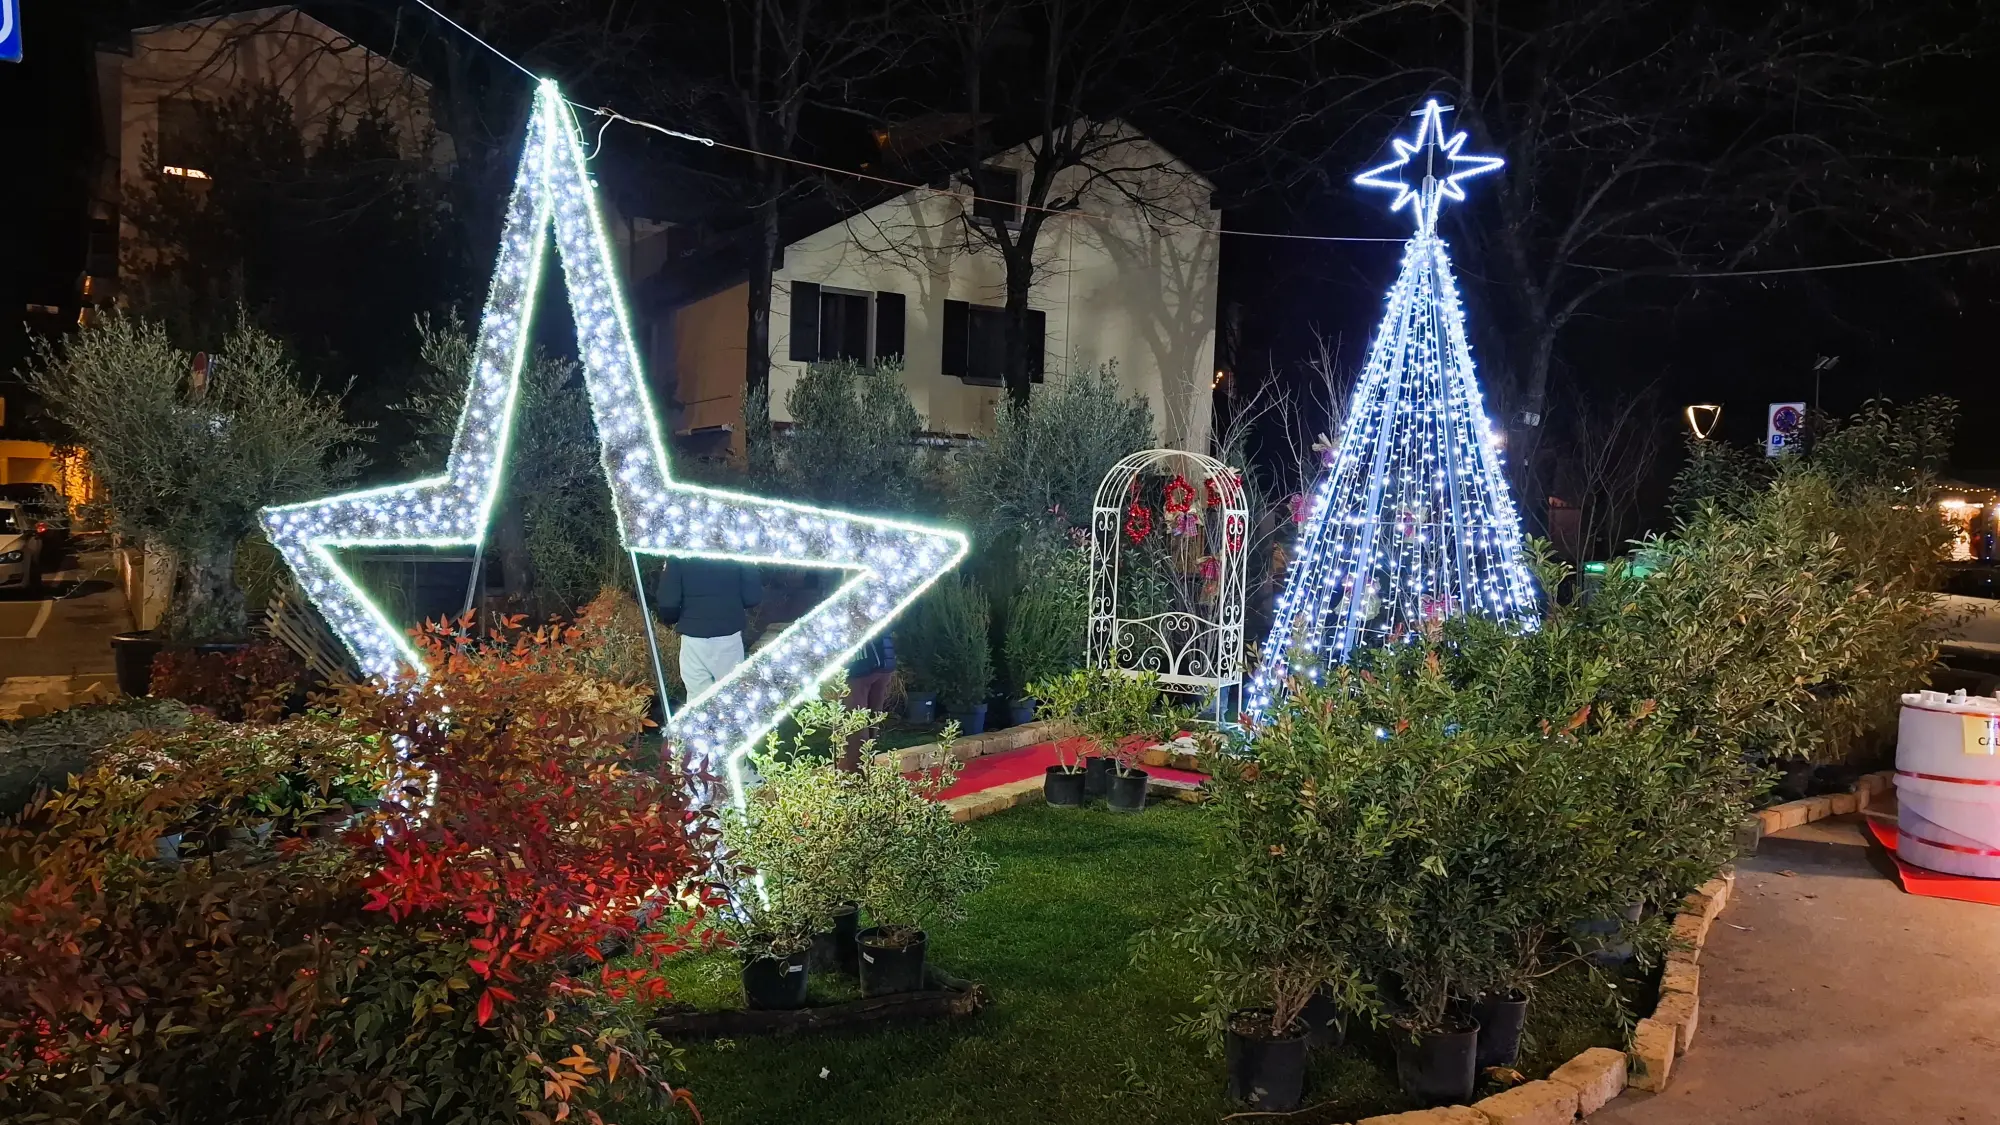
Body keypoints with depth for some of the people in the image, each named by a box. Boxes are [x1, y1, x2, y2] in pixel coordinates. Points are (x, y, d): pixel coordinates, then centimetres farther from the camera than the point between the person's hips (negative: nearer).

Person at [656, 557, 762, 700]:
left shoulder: (678, 558, -8)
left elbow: (668, 603, -12)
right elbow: (753, 596, -7)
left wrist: (671, 620, 10)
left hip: (693, 637, -1)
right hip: (729, 636, 1)